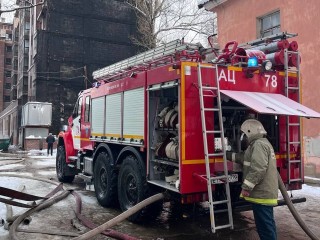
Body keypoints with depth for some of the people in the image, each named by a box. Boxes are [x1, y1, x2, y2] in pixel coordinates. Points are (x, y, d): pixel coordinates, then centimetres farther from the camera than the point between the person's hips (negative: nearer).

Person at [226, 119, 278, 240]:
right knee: (265, 224, 17)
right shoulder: (258, 144, 20)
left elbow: (258, 168, -25)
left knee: (265, 225, -4)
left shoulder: (259, 144, -15)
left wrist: (246, 187, -23)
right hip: (264, 192, 10)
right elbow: (243, 157, 29)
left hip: (261, 194, -10)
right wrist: (226, 154, 30)